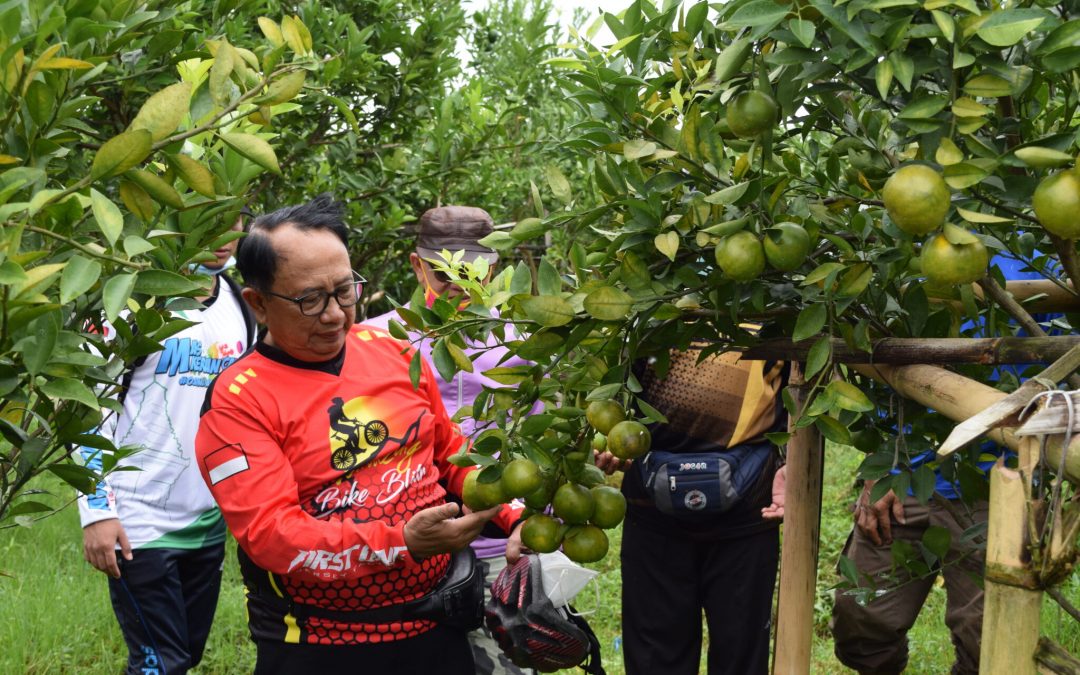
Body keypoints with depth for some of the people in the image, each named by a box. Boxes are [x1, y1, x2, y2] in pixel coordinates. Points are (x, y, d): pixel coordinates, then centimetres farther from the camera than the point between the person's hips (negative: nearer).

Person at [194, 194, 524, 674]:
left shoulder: (393, 351, 4)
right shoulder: (237, 402, -12)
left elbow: (451, 453, 15)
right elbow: (270, 533, -21)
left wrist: (514, 516, -1)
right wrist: (402, 541, -31)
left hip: (438, 624, 5)